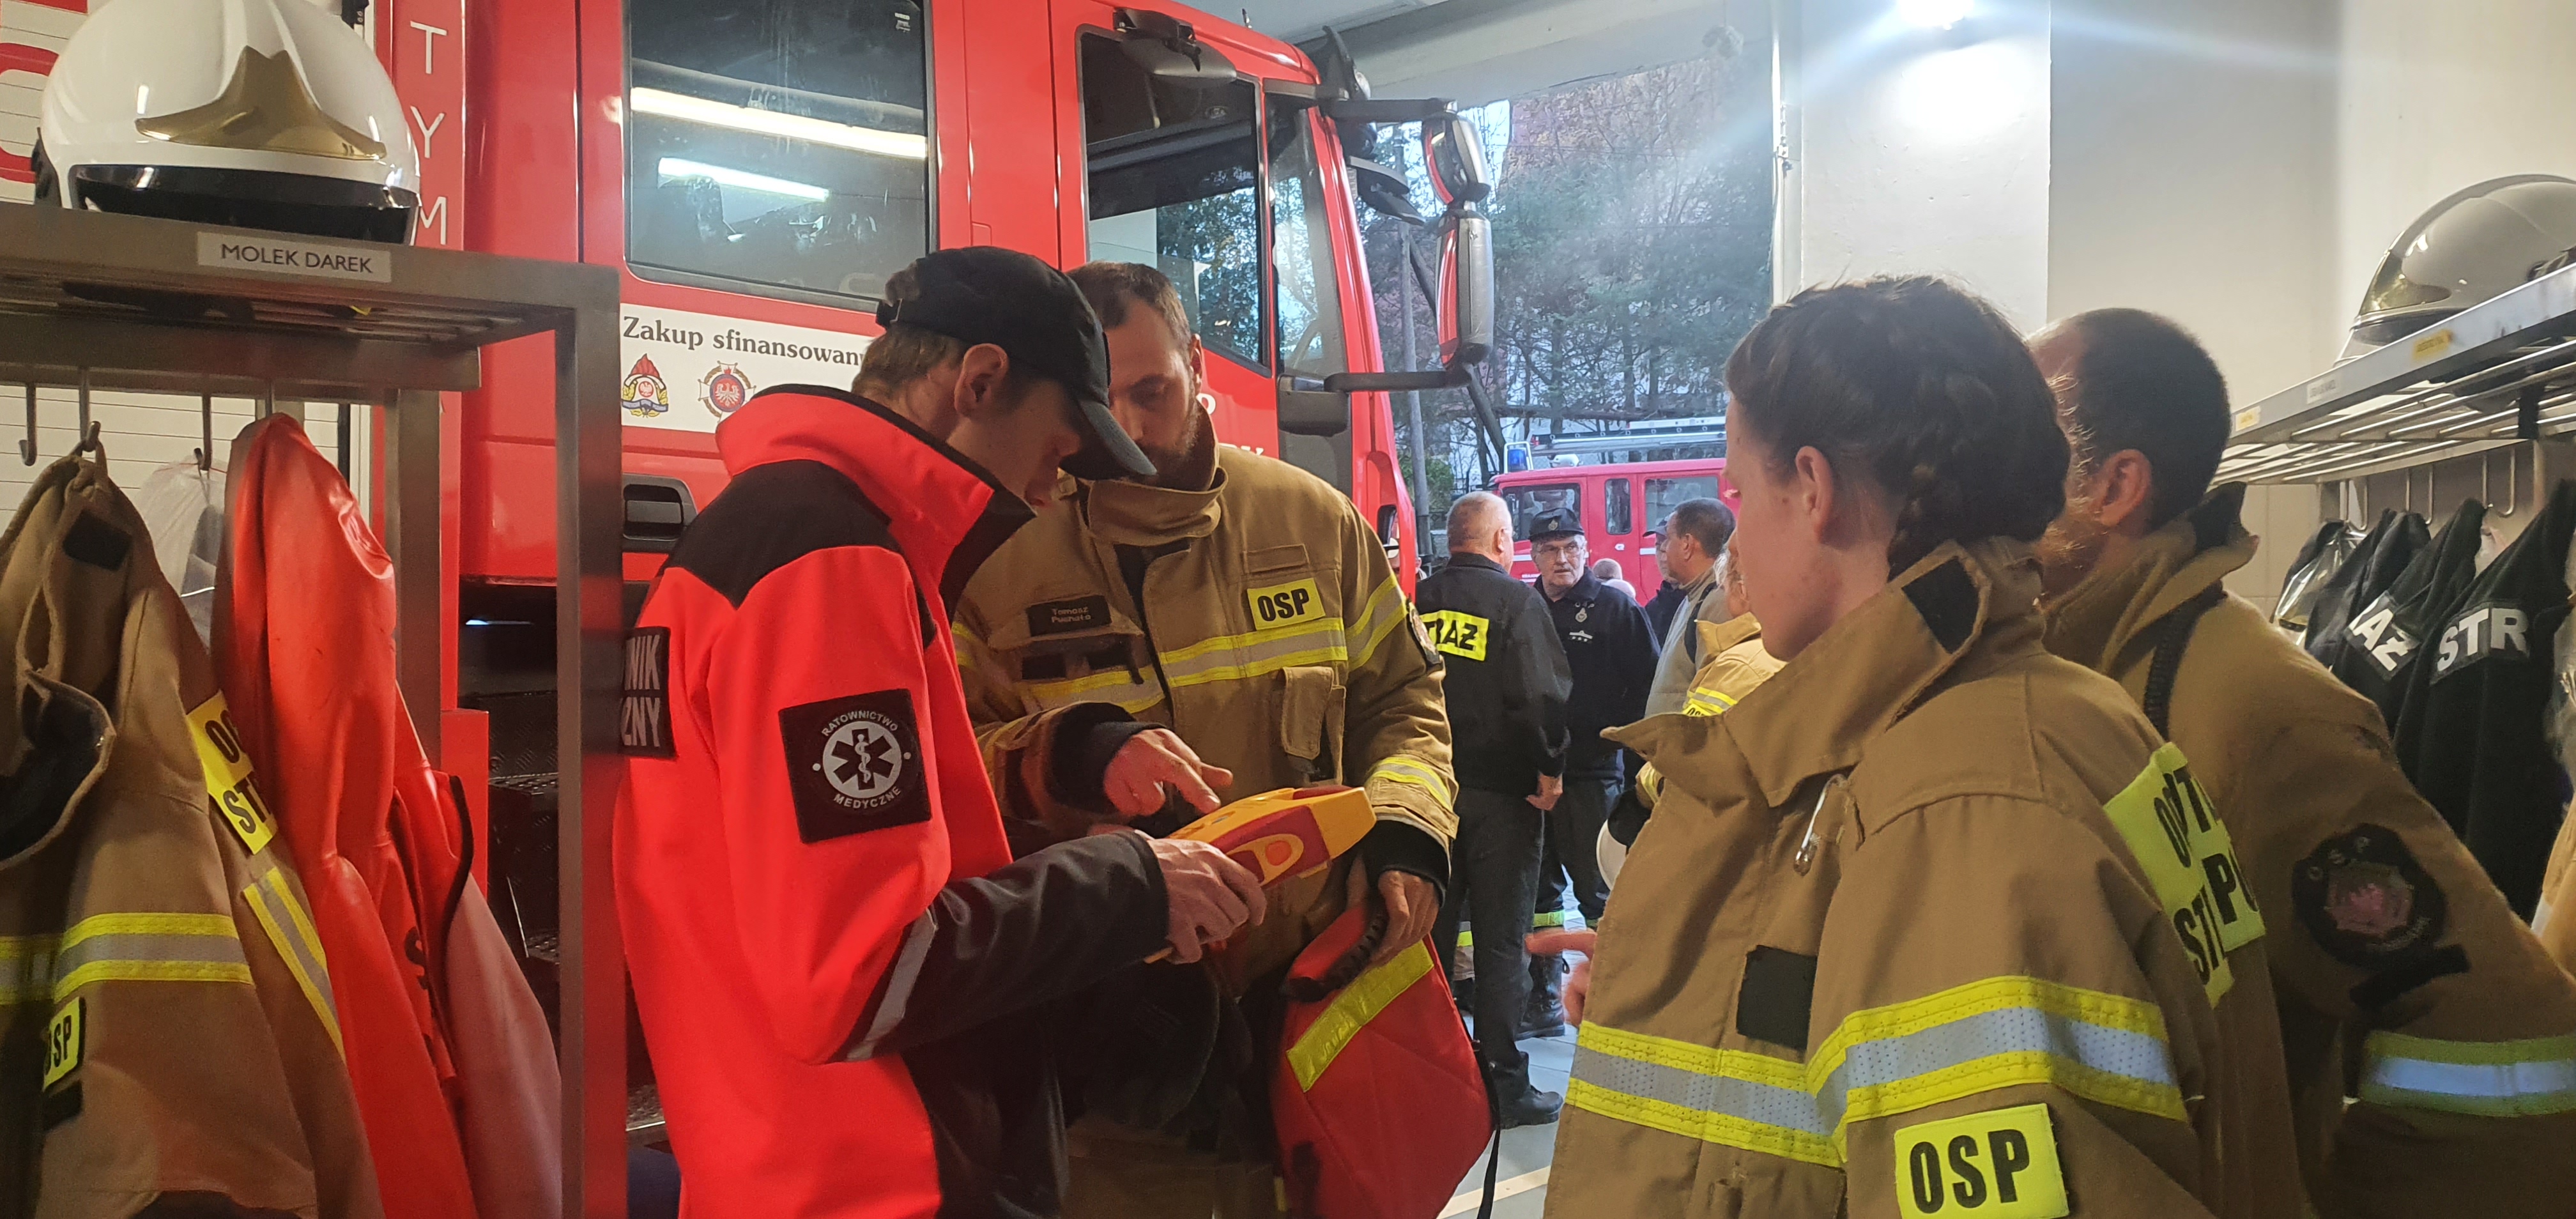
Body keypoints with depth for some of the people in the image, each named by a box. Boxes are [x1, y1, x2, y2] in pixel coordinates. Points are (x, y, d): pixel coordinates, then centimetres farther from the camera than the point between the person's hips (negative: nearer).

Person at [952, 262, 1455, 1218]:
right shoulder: (998, 553, -5)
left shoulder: (1310, 518, 3)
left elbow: (1401, 698, 14)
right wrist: (1064, 757, -25)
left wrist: (1407, 828, -3)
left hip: (1311, 994, 3)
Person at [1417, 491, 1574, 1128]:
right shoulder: (1515, 599, -10)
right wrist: (1549, 770, -6)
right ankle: (1502, 1085, 6)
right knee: (1500, 942, 2)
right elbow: (1543, 695, -18)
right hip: (1499, 793, -5)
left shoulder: (1418, 600, 5)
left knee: (1428, 933, 14)